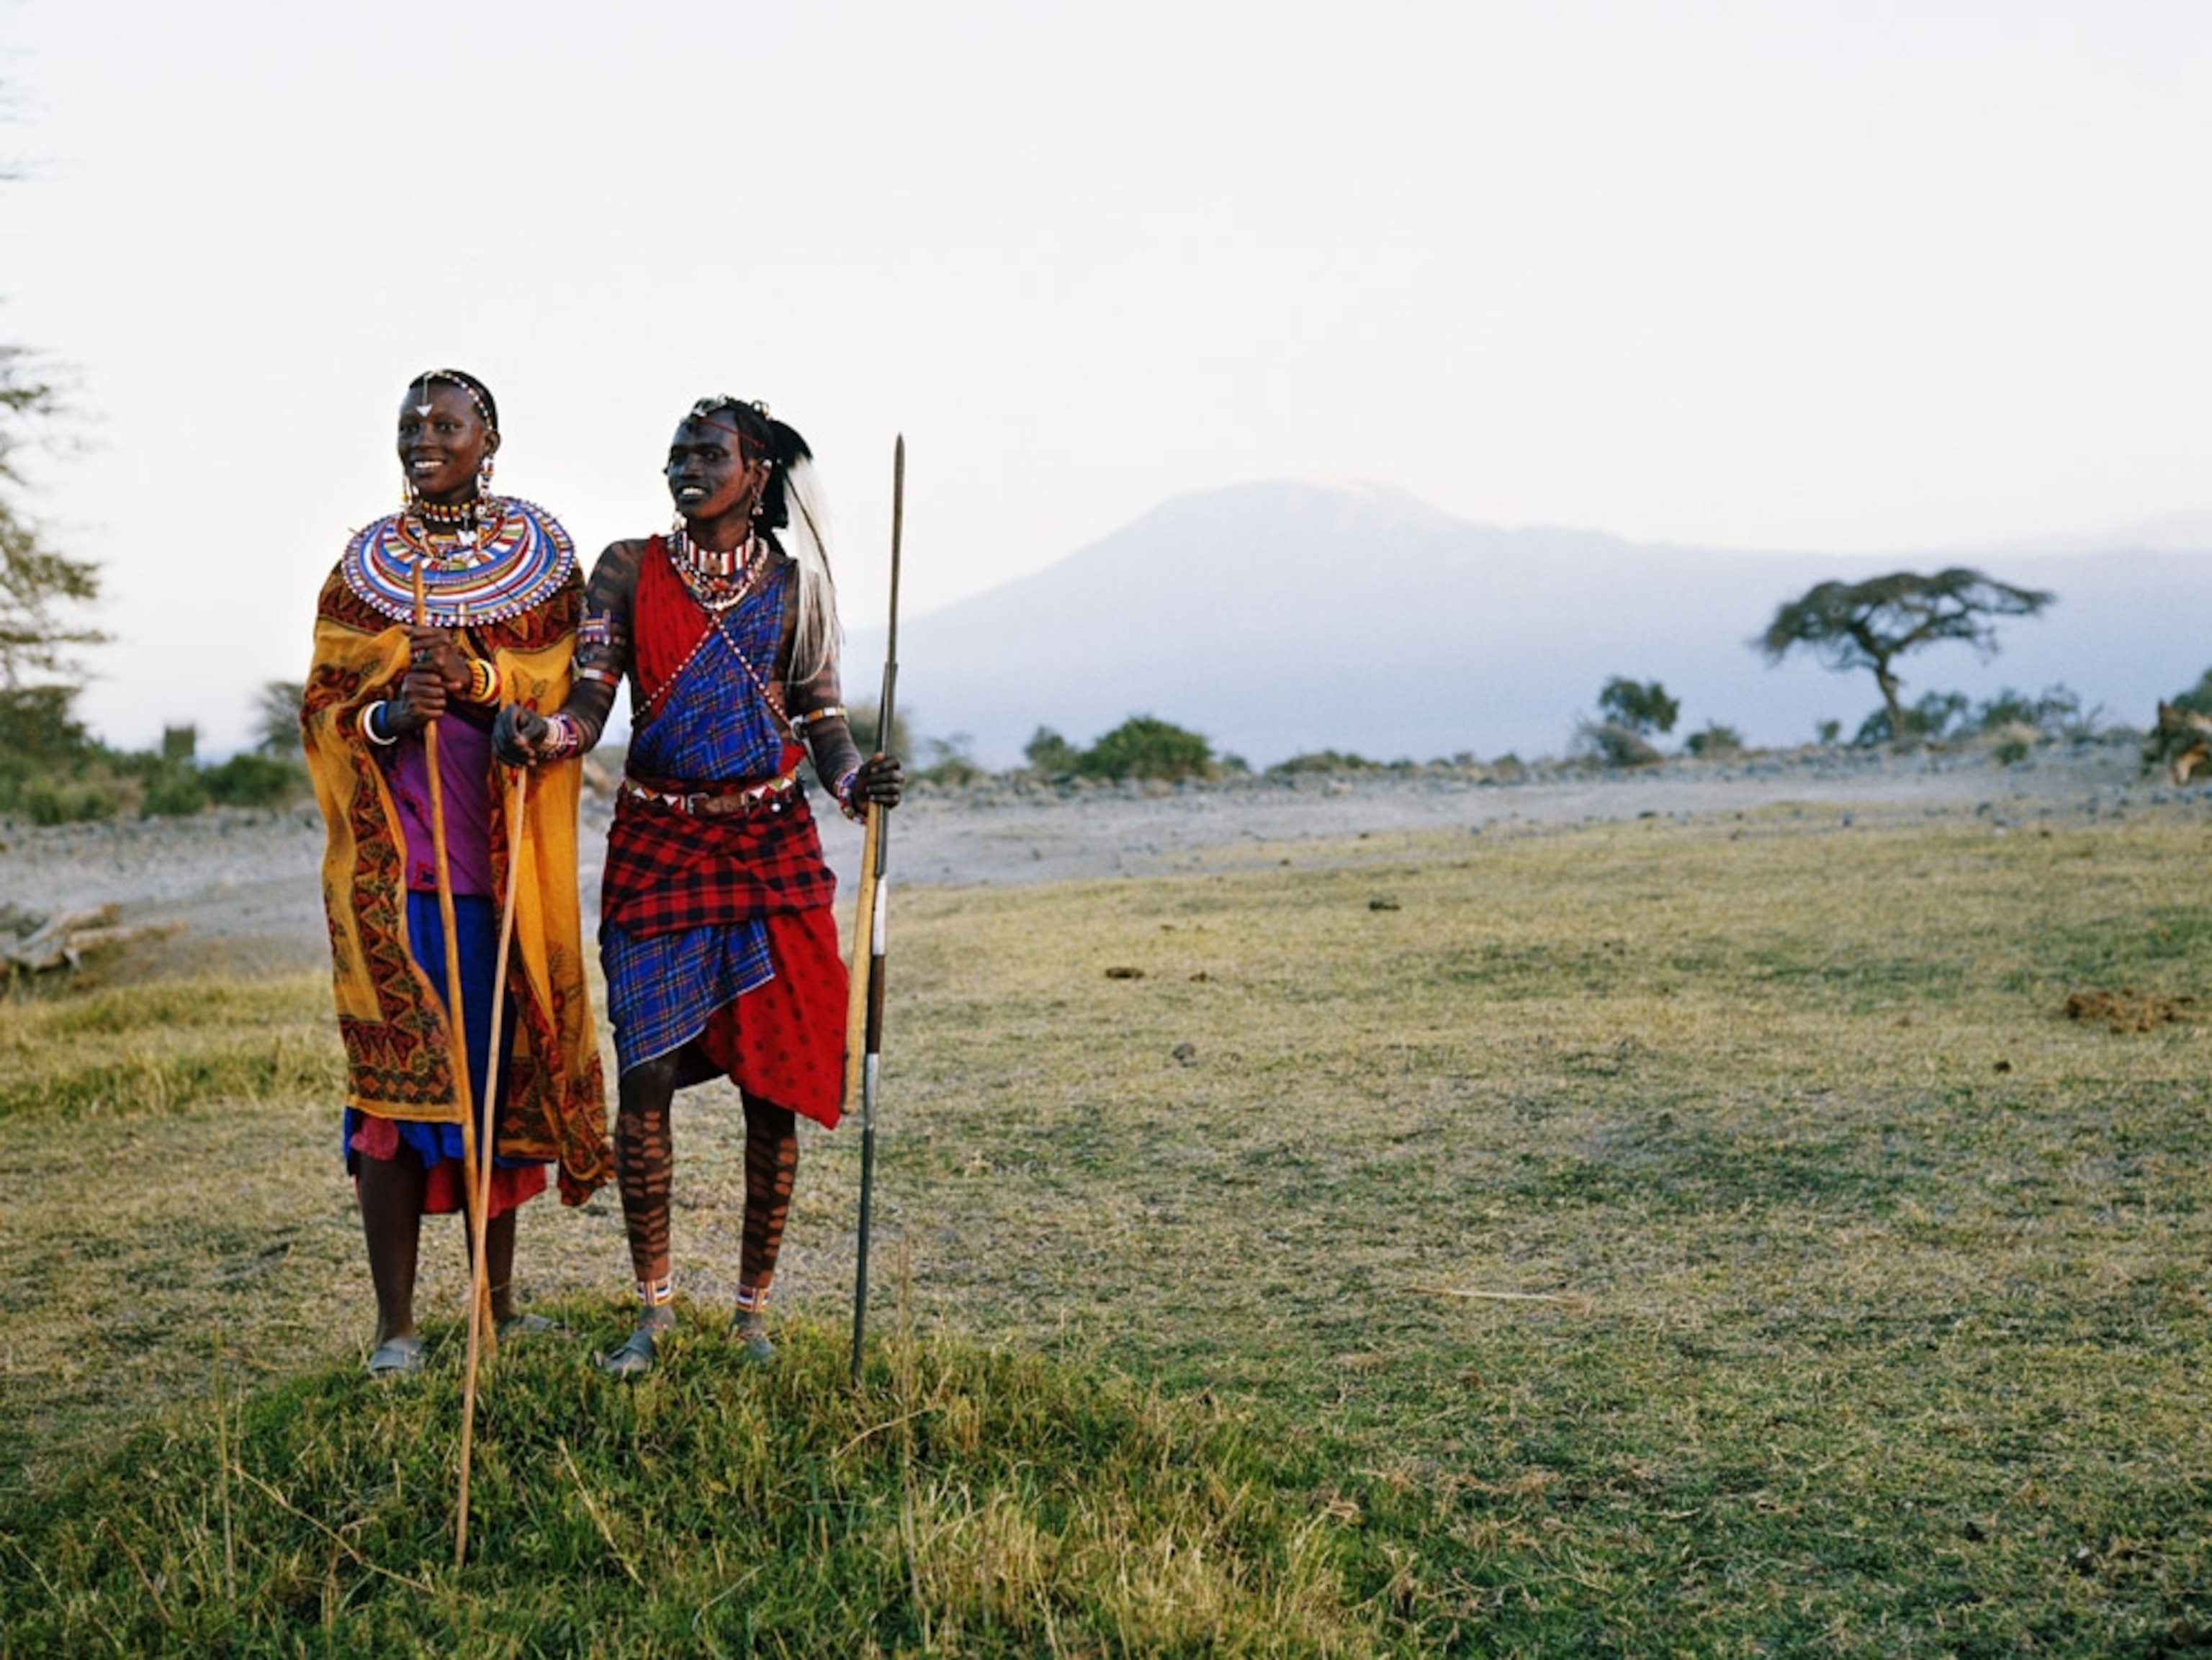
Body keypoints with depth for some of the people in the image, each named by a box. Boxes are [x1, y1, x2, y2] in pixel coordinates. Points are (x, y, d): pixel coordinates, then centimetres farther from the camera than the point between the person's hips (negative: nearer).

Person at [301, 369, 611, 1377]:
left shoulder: (542, 556, 8)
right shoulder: (364, 565, 9)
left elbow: (566, 687, -1)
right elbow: (321, 707, 5)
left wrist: (474, 675, -20)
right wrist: (391, 715, -17)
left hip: (506, 856, 1)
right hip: (391, 863, -1)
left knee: (500, 1067, 6)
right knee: (394, 1075, -5)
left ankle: (497, 1301, 18)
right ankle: (395, 1323, 0)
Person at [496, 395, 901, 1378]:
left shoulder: (792, 582, 4)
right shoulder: (628, 571, 3)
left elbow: (823, 717, 5)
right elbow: (589, 706, -4)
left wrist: (853, 780, -16)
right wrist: (537, 734, -26)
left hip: (771, 846, 1)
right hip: (657, 845, 0)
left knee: (774, 1080, 2)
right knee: (646, 1078, -5)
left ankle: (753, 1306, 16)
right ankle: (652, 1307, 10)